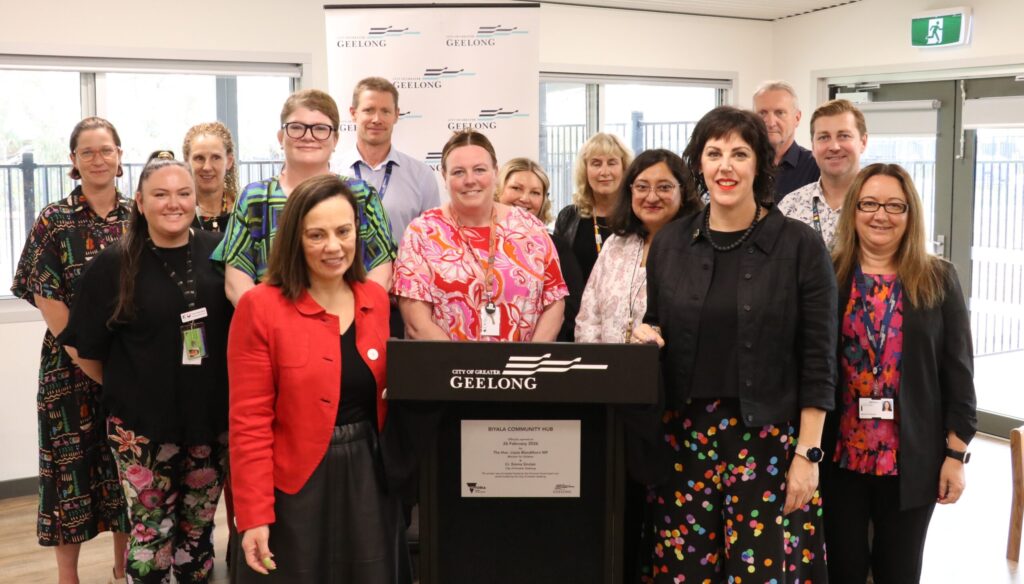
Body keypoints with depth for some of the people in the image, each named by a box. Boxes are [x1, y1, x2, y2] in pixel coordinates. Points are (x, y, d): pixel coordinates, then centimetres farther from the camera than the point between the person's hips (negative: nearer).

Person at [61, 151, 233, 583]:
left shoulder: (217, 252, -1)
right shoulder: (114, 264, -8)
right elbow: (87, 351, -2)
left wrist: (207, 389, 8)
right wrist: (126, 389, 5)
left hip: (212, 421, 3)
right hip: (143, 427, -3)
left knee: (199, 529, 16)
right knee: (152, 534, 6)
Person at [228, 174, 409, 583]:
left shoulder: (376, 300, 4)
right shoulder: (261, 307, -11)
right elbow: (249, 422, -12)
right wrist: (254, 516, -14)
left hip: (370, 478, 5)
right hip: (297, 488, -4)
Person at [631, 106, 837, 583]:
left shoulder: (800, 245, -5)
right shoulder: (669, 243, 5)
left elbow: (817, 360, -5)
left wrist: (808, 453, -8)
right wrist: (644, 336, -7)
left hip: (768, 440, -3)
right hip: (682, 435, 3)